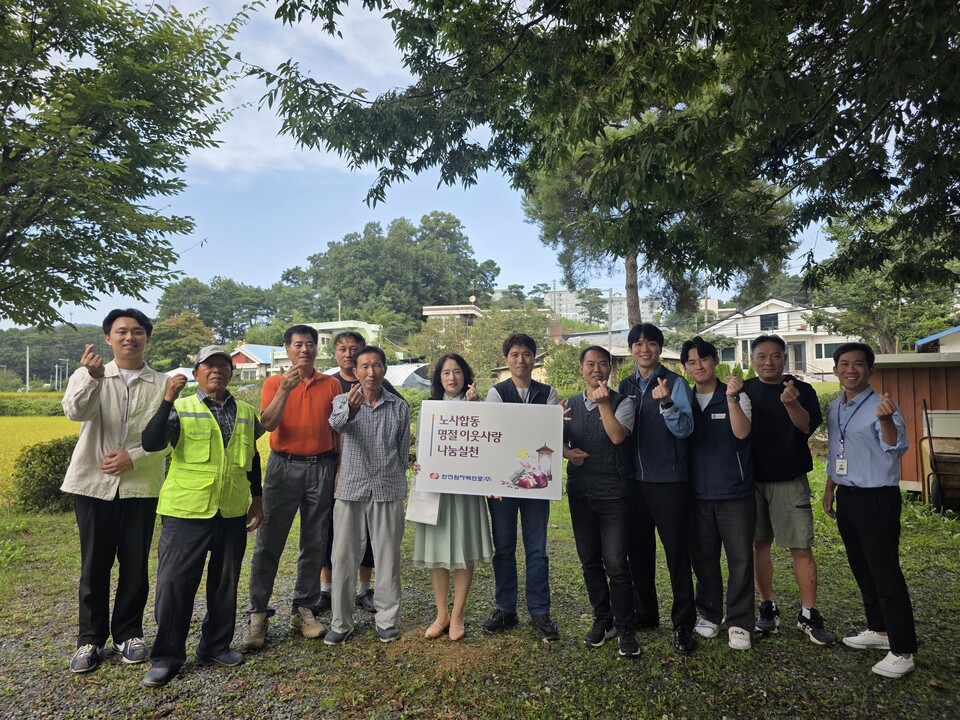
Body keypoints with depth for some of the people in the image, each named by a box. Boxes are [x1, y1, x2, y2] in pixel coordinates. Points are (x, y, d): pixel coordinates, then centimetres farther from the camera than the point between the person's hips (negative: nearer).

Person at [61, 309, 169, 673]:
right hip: (93, 483, 0)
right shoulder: (88, 376, 3)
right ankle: (90, 638, 22)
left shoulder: (162, 384, 2)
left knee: (135, 564, 8)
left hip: (141, 485, 0)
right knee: (94, 564, 7)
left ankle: (128, 633, 24)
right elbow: (75, 411, -17)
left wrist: (133, 457, -15)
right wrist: (92, 378, -35)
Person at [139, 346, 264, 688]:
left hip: (232, 512, 4)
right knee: (174, 582, 2)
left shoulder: (246, 412, 9)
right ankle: (166, 656, 19)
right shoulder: (180, 409, -2)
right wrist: (168, 400, -24)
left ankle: (216, 645, 31)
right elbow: (151, 443, -17)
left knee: (225, 581, 13)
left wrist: (257, 499, 18)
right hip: (186, 511, -3)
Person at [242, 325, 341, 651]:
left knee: (315, 544, 7)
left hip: (321, 467, 2)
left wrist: (341, 469, 3)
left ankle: (304, 609, 19)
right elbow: (267, 424, -11)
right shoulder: (274, 383, 2)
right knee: (269, 542, 0)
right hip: (284, 466, -2)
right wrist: (285, 390, -24)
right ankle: (258, 614, 11)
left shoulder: (331, 385, 7)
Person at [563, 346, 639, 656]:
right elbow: (559, 440, 12)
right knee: (589, 561, 14)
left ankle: (623, 626, 15)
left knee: (616, 563, -5)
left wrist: (603, 402, -23)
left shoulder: (623, 403, -3)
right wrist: (567, 452, -8)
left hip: (613, 491, -4)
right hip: (579, 490, 5)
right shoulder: (570, 405, 10)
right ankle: (602, 619, 31)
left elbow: (617, 436, -18)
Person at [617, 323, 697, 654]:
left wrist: (666, 403, -32)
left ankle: (683, 625, 14)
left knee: (677, 552, 1)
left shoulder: (675, 383, -6)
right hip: (635, 479, 5)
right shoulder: (625, 386, 8)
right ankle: (644, 612, 31)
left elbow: (685, 429, -17)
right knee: (638, 549, 14)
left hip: (669, 480, -5)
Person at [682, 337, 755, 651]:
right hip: (698, 493, 3)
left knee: (740, 559, 2)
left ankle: (739, 624, 15)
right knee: (703, 558, 12)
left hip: (735, 492, -3)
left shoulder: (737, 395, -2)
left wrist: (731, 398, -30)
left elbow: (741, 432, -16)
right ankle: (709, 614, 27)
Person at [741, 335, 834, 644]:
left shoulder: (801, 390, 1)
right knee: (759, 544, 9)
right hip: (752, 479, 2)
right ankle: (768, 607, 21)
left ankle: (809, 615, 9)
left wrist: (792, 403, -33)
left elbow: (807, 427, -15)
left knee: (802, 547, -2)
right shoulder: (744, 390, 5)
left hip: (790, 480, -1)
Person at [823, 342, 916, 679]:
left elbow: (896, 448, -32)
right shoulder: (834, 409, 8)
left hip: (877, 499, -8)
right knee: (861, 569, 19)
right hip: (847, 497, 8)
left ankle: (902, 650, 12)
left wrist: (886, 420, -50)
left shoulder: (881, 407, -15)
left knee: (885, 572, -2)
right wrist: (830, 491, 20)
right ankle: (879, 630, 36)